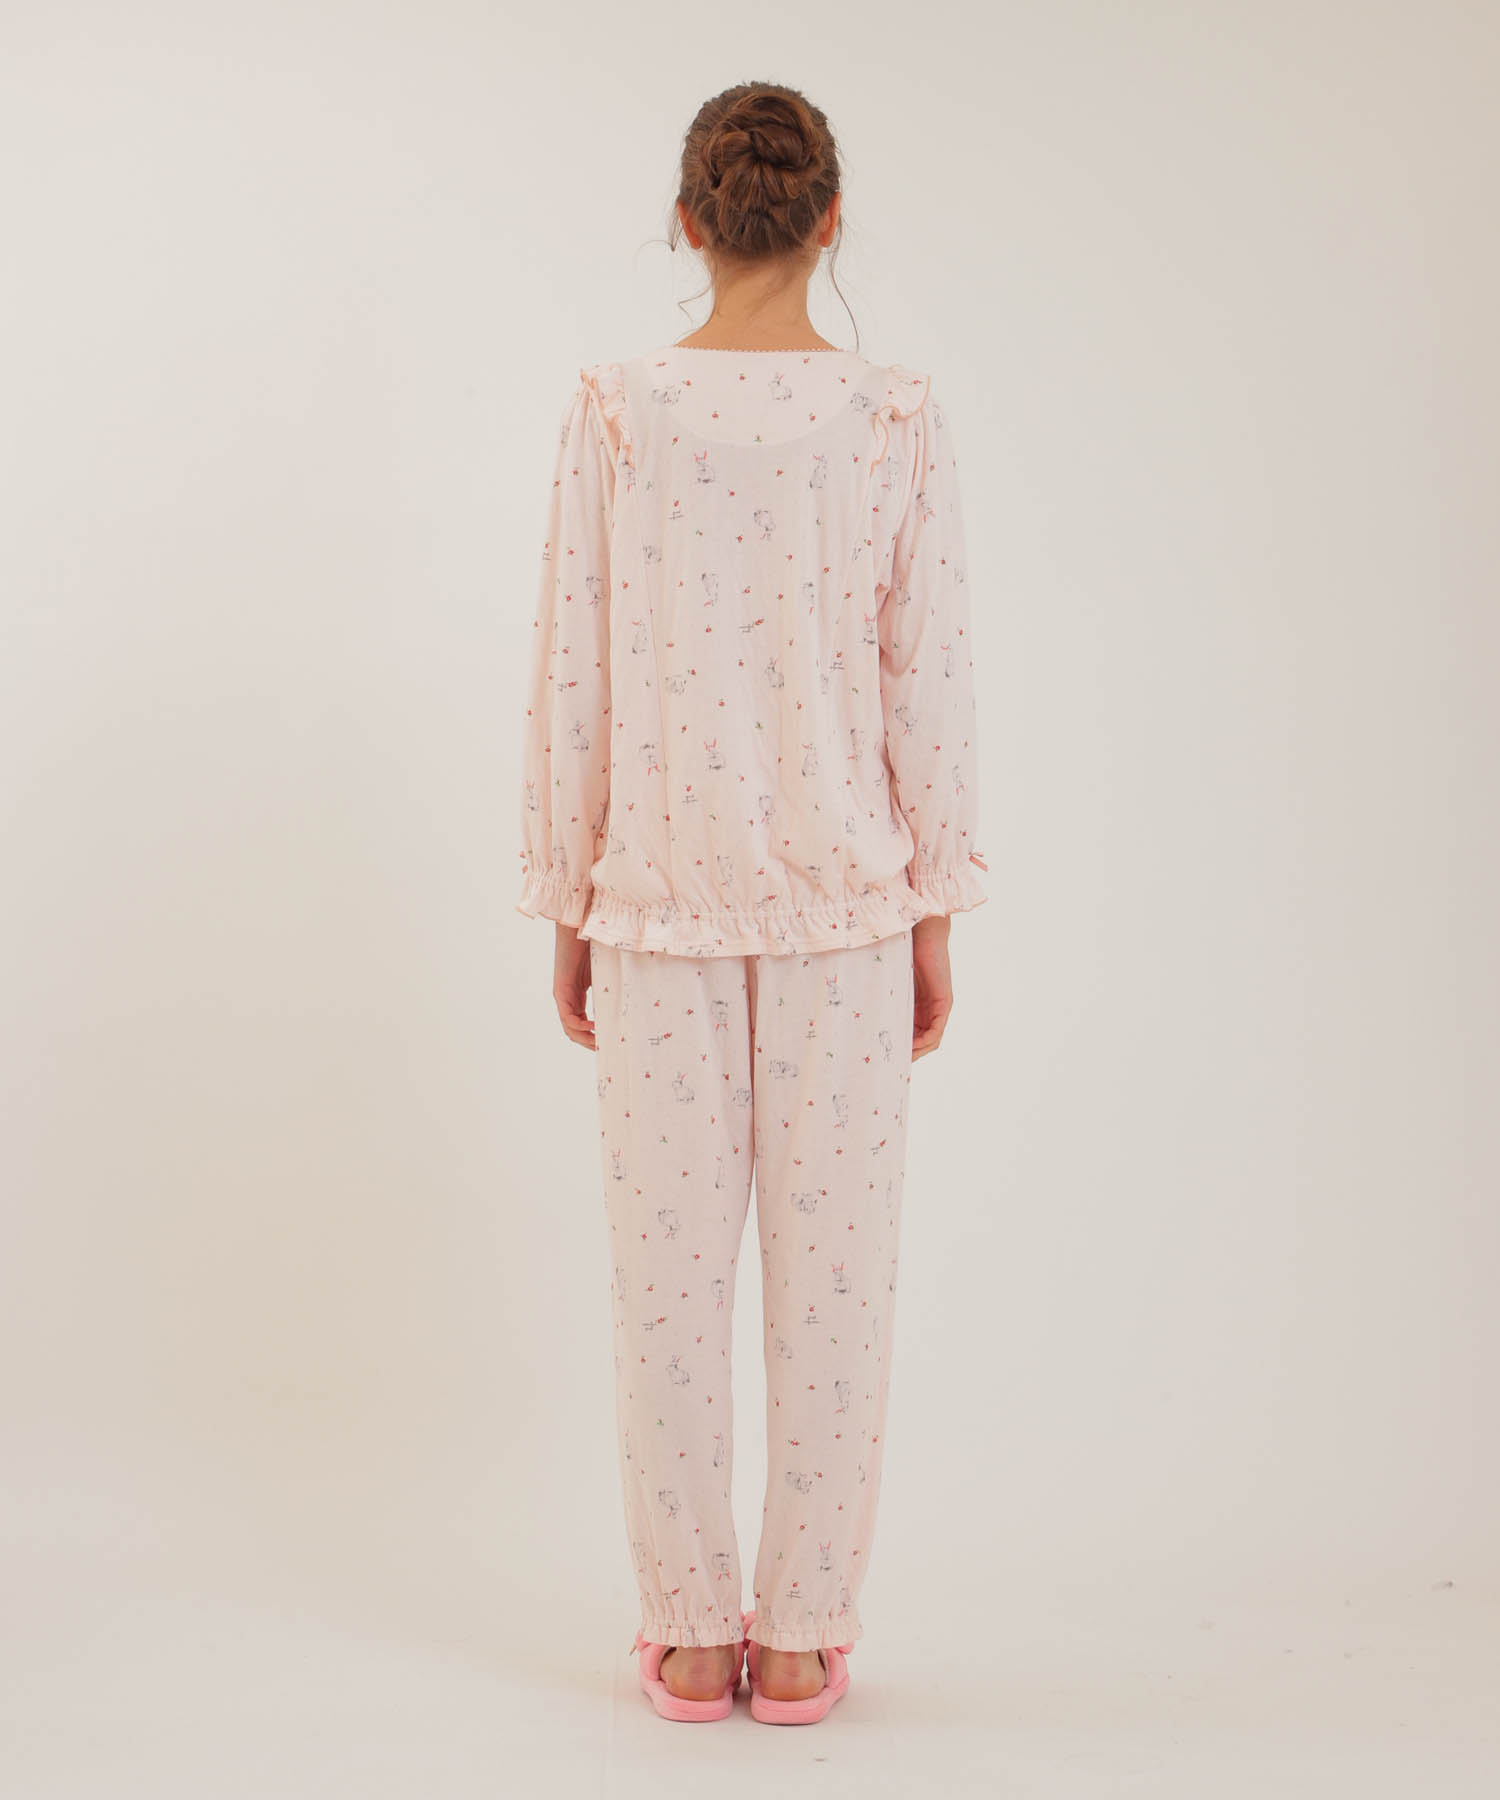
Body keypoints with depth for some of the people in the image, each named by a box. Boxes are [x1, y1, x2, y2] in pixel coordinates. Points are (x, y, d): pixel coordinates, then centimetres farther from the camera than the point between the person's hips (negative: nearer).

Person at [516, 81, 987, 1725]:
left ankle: (690, 1634, 18)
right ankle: (799, 1635, 17)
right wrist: (933, 917, 6)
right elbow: (929, 686, -3)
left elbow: (573, 681, -4)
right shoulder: (900, 421, -5)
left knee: (669, 1262, 9)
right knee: (832, 1264, 8)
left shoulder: (614, 413, -5)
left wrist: (566, 909, 6)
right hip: (843, 899, 0)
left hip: (661, 896, 0)